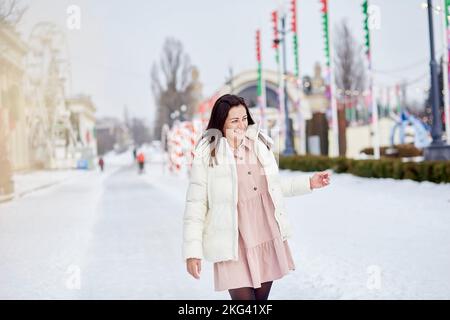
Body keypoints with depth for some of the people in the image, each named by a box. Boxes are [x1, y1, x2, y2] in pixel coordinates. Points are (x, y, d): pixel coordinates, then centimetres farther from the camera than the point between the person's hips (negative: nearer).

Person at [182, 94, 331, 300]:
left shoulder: (259, 145, 7)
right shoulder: (207, 155, -8)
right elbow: (195, 205, -7)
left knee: (262, 296, 13)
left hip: (268, 239, 5)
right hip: (234, 245, -5)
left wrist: (308, 183, 18)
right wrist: (192, 251, -10)